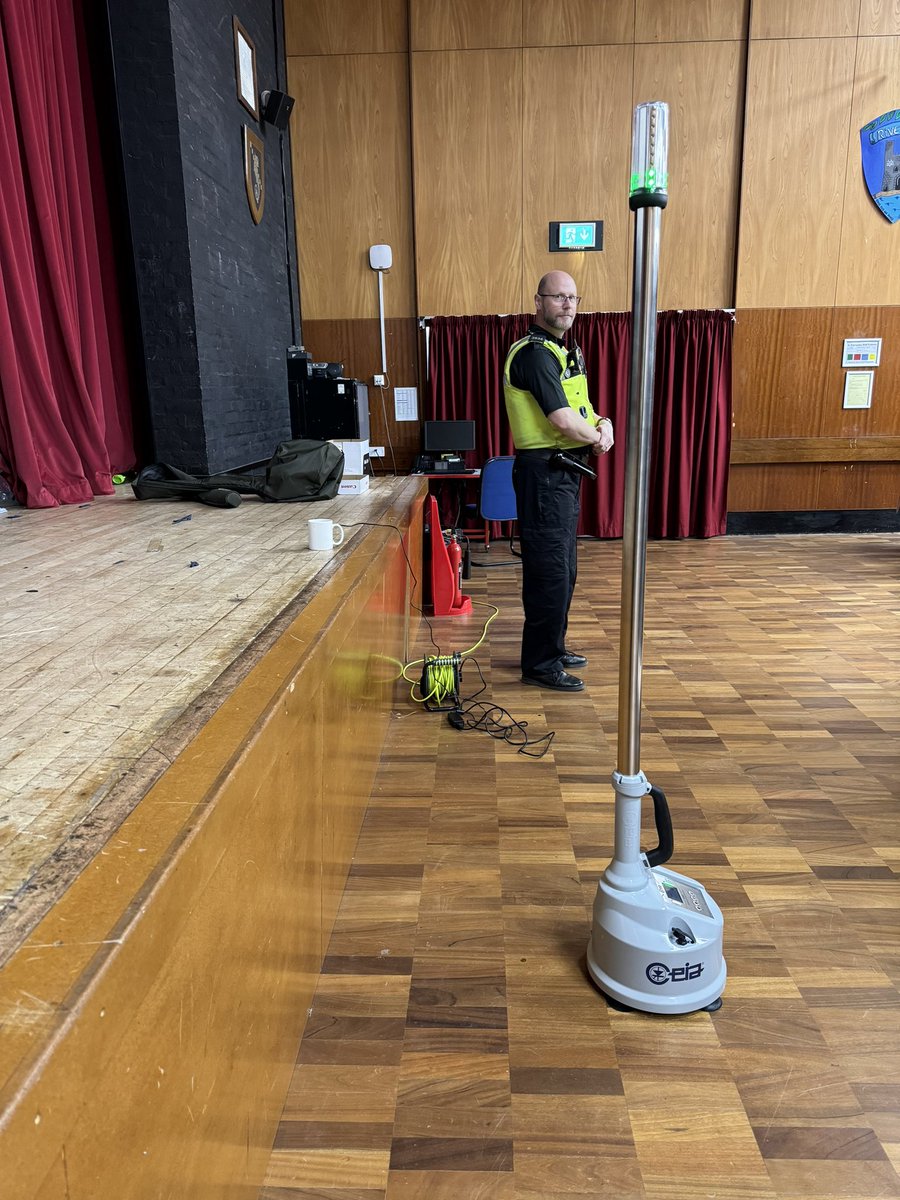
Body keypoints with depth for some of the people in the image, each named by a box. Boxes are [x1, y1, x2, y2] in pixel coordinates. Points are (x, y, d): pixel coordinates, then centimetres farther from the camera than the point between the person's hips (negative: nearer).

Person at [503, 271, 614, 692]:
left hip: (564, 472, 10)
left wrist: (602, 423, -2)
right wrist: (597, 437, -5)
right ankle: (540, 664, 1)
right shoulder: (534, 353, -15)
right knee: (550, 569, -7)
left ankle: (553, 647, 29)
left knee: (561, 566, 16)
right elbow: (563, 421, -23)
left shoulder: (564, 351, 17)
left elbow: (579, 408, 20)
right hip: (544, 472, -10)